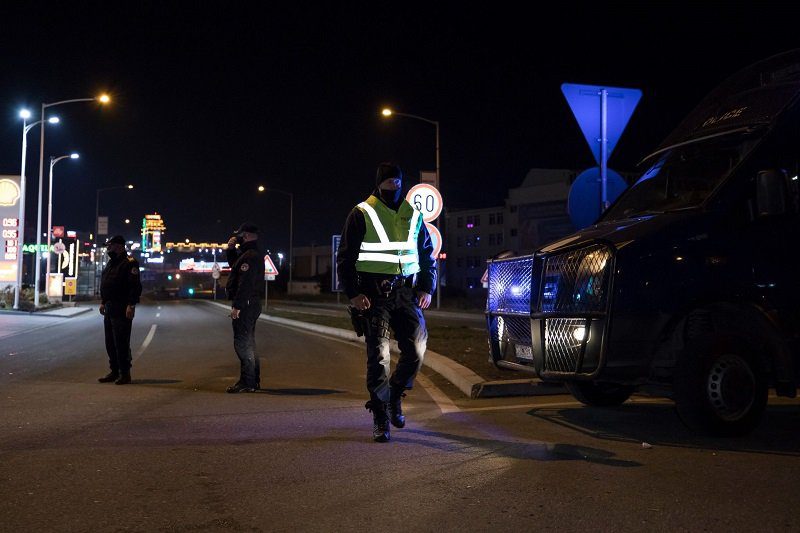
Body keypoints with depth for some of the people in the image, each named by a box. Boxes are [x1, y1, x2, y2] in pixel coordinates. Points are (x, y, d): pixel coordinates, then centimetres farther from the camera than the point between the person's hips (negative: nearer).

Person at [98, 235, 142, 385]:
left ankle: (125, 374, -1)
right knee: (110, 343, 13)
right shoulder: (111, 263, 18)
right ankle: (114, 372, 22)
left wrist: (131, 305, -24)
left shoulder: (129, 263, -12)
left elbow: (135, 286, -19)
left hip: (121, 310, -10)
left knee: (121, 343, -8)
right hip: (109, 309, 10)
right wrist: (103, 302, 19)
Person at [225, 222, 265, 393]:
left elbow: (245, 284, -25)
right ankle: (253, 381, 23)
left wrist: (236, 306, -26)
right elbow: (234, 265, 33)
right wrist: (231, 249, 17)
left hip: (245, 305, -11)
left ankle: (247, 382, -9)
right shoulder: (254, 255, 17)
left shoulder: (249, 256, -18)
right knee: (248, 343, 17)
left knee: (242, 343, -9)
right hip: (251, 304, 11)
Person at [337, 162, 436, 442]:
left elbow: (427, 255, 19)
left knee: (416, 348, -6)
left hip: (406, 292, 3)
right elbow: (345, 257, -1)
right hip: (373, 294, -3)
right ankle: (380, 418, 6)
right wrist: (353, 293, -11)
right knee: (377, 355, -2)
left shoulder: (412, 215, 13)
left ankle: (395, 394, 21)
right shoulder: (362, 214, 1)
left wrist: (427, 288, 7)